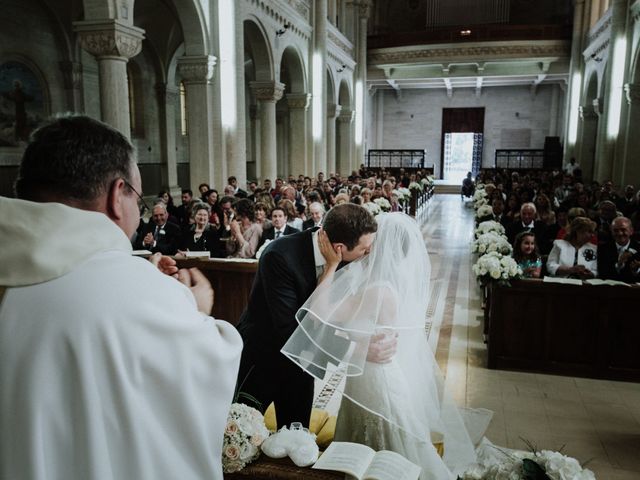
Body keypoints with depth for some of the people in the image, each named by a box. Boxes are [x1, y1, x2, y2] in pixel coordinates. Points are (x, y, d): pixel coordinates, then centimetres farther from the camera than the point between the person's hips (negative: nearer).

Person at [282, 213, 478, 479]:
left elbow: (320, 314, -26)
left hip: (375, 380, -8)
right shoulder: (403, 280, -1)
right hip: (398, 374, 8)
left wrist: (331, 266, -22)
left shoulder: (379, 290, -29)